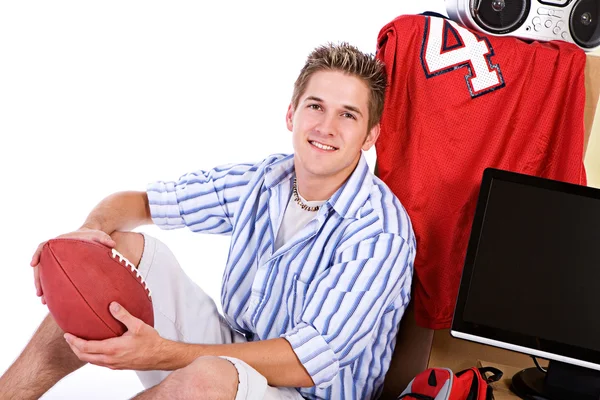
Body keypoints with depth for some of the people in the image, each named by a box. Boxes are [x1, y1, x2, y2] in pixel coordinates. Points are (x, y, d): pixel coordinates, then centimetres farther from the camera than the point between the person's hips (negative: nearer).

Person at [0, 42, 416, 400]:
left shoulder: (382, 233, -19)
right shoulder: (260, 181, 0)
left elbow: (312, 362, -25)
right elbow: (138, 202, 9)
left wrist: (164, 354, -33)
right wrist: (92, 230, -17)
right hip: (231, 352, 6)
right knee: (121, 247, -6)